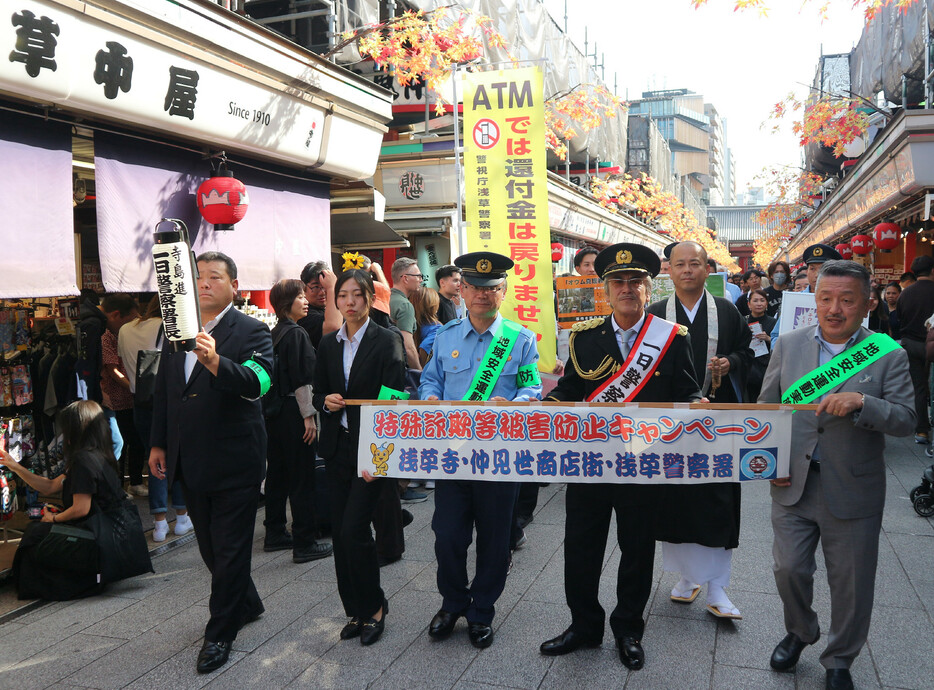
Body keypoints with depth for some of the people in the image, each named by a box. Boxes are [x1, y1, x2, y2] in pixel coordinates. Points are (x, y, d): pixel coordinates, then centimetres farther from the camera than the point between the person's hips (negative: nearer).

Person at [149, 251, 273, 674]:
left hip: (234, 461, -7)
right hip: (189, 461, 7)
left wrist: (216, 362, -47)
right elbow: (162, 389, 17)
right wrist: (158, 443, 15)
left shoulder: (252, 331, -11)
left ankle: (219, 634, 18)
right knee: (210, 546, 19)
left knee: (230, 549, 3)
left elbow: (255, 382, -30)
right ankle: (246, 604, 41)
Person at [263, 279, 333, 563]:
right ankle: (303, 544, 0)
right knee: (302, 478, -4)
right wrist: (308, 415, -15)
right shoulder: (296, 334, -14)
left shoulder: (275, 334, 11)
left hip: (274, 411, 9)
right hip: (293, 412, -9)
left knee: (277, 473, 16)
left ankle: (275, 534, 27)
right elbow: (301, 379, -18)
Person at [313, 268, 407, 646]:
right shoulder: (328, 344, 10)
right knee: (340, 533, 7)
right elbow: (317, 392, 18)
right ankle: (356, 610, 22)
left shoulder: (387, 341, -6)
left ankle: (374, 607, 12)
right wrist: (326, 402, -7)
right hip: (337, 447, 6)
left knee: (353, 529, -10)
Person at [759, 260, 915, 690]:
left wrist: (860, 402, -28)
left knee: (851, 585, 11)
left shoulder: (887, 355, -6)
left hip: (852, 493, -1)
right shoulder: (788, 345, 1)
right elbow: (767, 409, 7)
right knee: (789, 569, 10)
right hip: (792, 485, 2)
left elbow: (906, 420, -11)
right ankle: (799, 632, 40)